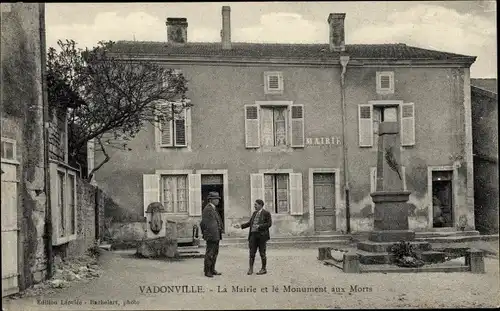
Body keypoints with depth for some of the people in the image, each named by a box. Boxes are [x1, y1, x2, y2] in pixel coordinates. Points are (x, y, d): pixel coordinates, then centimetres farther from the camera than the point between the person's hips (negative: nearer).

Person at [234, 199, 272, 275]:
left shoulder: (266, 213, -3)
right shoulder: (254, 213, 17)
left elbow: (269, 223, -11)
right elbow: (250, 223, 19)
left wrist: (259, 226, -20)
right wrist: (241, 226, 8)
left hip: (261, 235, -6)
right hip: (253, 235, 6)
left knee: (262, 253, 2)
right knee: (252, 252, 2)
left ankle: (264, 269, 13)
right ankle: (250, 269, 6)